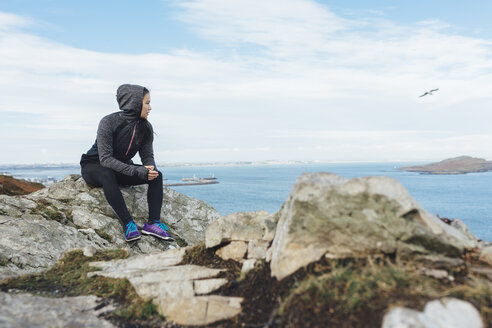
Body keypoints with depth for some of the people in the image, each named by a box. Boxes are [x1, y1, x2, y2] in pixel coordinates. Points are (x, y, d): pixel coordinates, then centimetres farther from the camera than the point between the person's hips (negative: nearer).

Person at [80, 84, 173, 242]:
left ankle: (153, 223, -28)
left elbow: (147, 155, -5)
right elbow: (106, 159, -29)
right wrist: (137, 171, -40)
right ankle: (128, 224, -36)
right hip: (94, 167, -5)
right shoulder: (108, 122, -24)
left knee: (156, 175, -17)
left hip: (122, 167, 6)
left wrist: (150, 168, -31)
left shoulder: (145, 127, -6)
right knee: (107, 175, -41)